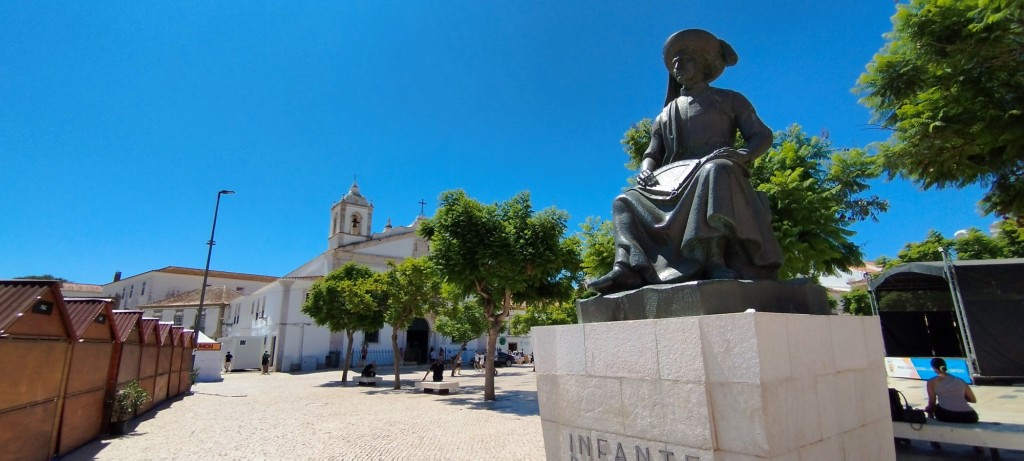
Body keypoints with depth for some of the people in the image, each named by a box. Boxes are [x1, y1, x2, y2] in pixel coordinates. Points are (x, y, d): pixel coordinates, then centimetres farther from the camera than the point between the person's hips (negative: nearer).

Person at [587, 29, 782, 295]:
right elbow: (652, 155, 22)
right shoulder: (665, 115, 30)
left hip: (717, 170, -3)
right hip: (672, 182, 4)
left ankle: (714, 259, -50)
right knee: (625, 202, -15)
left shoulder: (729, 100, 22)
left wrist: (743, 154, -14)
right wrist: (646, 172, -3)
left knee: (716, 171, -38)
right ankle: (628, 267, -38)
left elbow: (762, 135, 10)